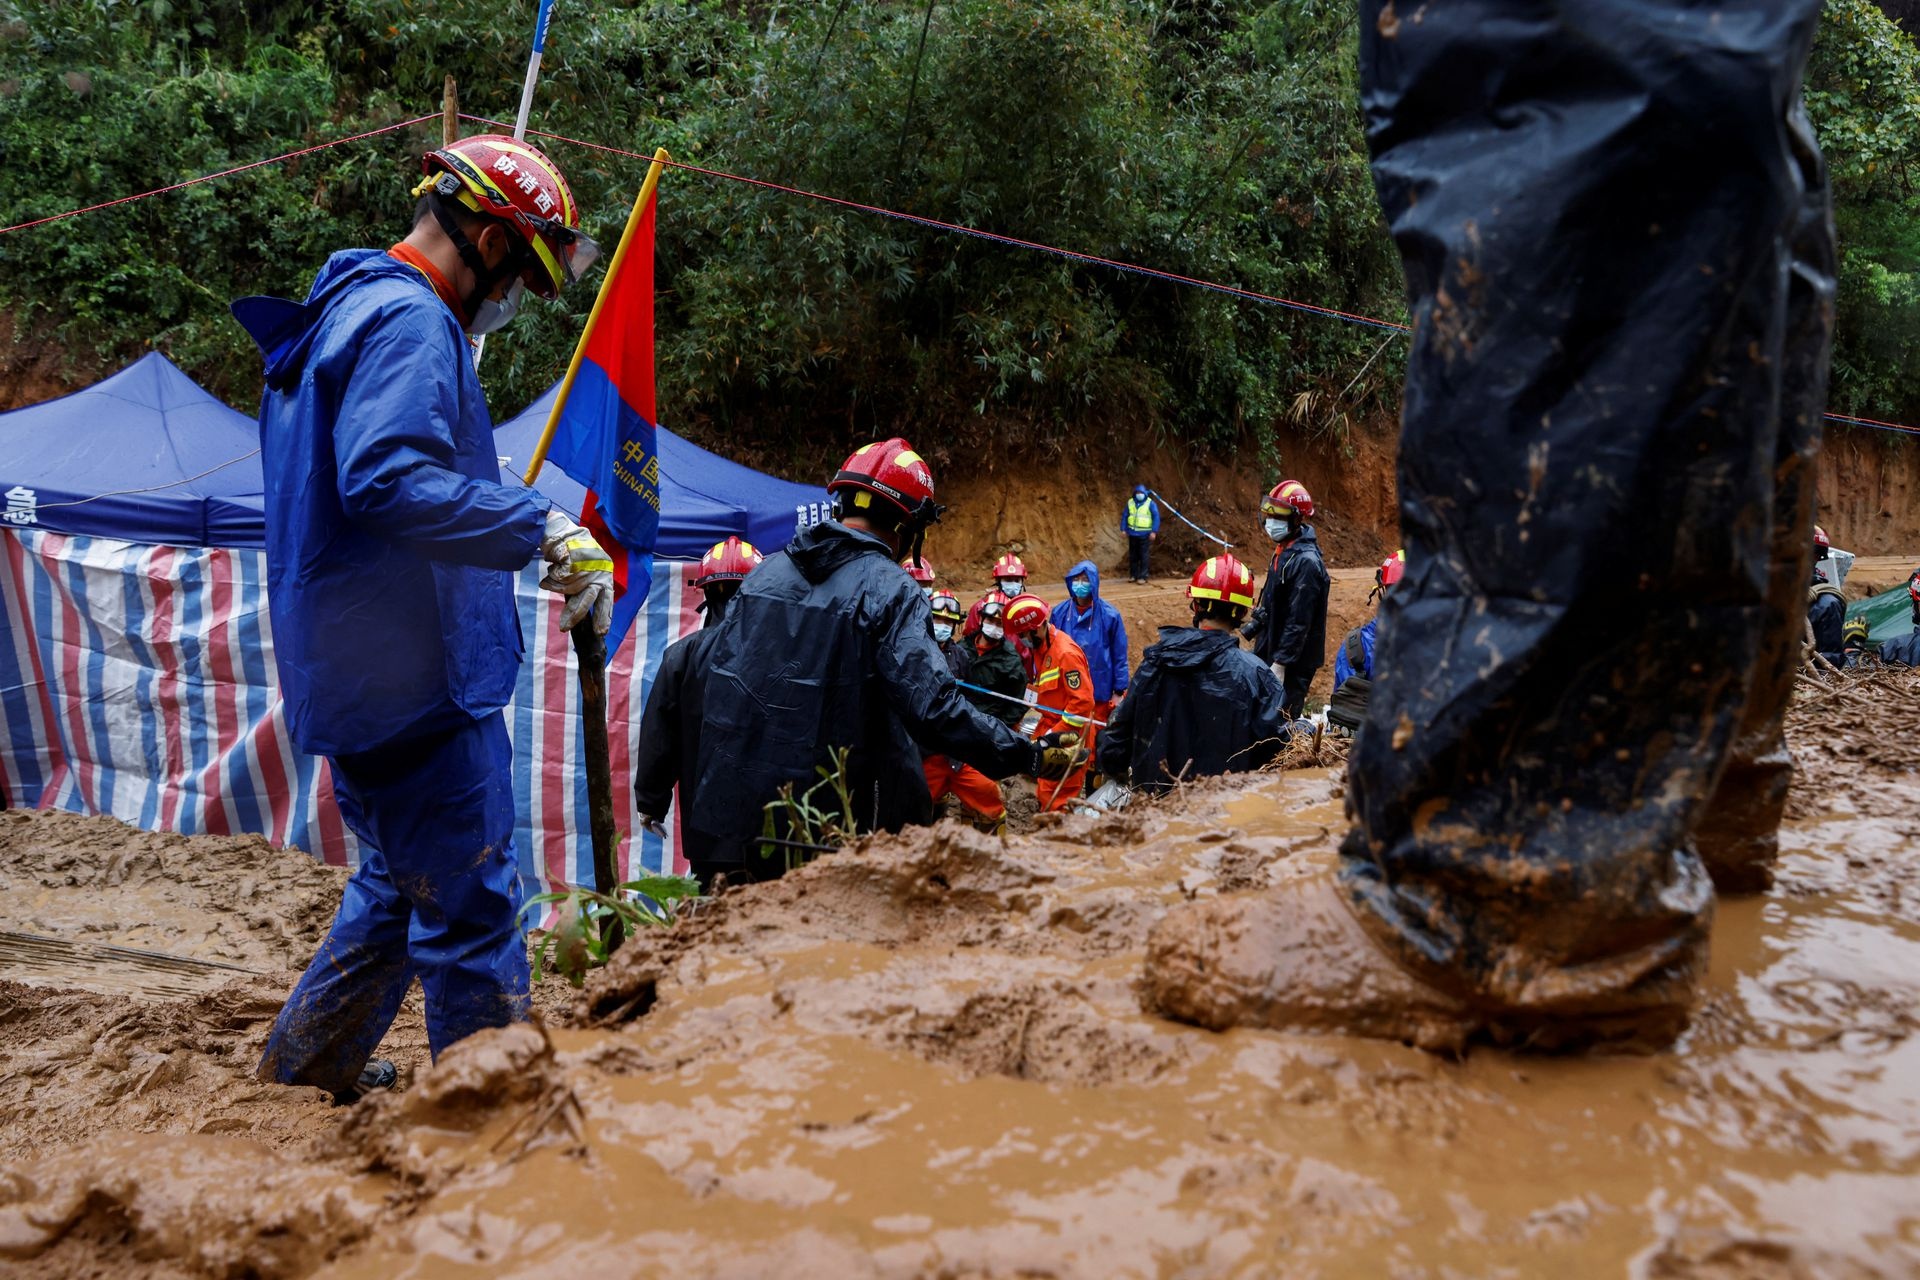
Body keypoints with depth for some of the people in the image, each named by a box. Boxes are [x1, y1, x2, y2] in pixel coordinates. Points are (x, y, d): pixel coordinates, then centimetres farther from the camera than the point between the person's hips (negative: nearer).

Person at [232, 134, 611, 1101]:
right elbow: (391, 480, -30)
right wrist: (545, 529, -27)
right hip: (414, 673, -11)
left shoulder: (345, 311, 20)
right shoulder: (410, 321, -15)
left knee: (401, 884, 23)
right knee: (472, 904, -3)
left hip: (354, 669, 11)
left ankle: (307, 1065, 36)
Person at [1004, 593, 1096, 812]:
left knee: (1056, 801, -6)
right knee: (1045, 795, 18)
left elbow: (1083, 701, -24)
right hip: (1050, 730, 9)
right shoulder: (1038, 648, 5)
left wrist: (1055, 734, -20)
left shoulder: (1066, 653, -23)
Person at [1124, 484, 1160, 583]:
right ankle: (1133, 575, 20)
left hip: (1144, 534, -4)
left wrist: (1154, 531, -13)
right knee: (1133, 555, 10)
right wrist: (1123, 529, 4)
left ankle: (1143, 576, 2)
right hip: (1132, 533, 4)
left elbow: (1156, 517, -7)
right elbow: (1125, 516, 10)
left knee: (1143, 556, -3)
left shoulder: (1150, 503, -5)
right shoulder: (1130, 503, 5)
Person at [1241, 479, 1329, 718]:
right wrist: (1253, 627, 20)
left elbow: (1298, 621, -23)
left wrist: (1280, 663, -23)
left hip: (1293, 663, -10)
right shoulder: (1283, 552, 10)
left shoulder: (1306, 562, -21)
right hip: (1270, 654, 10)